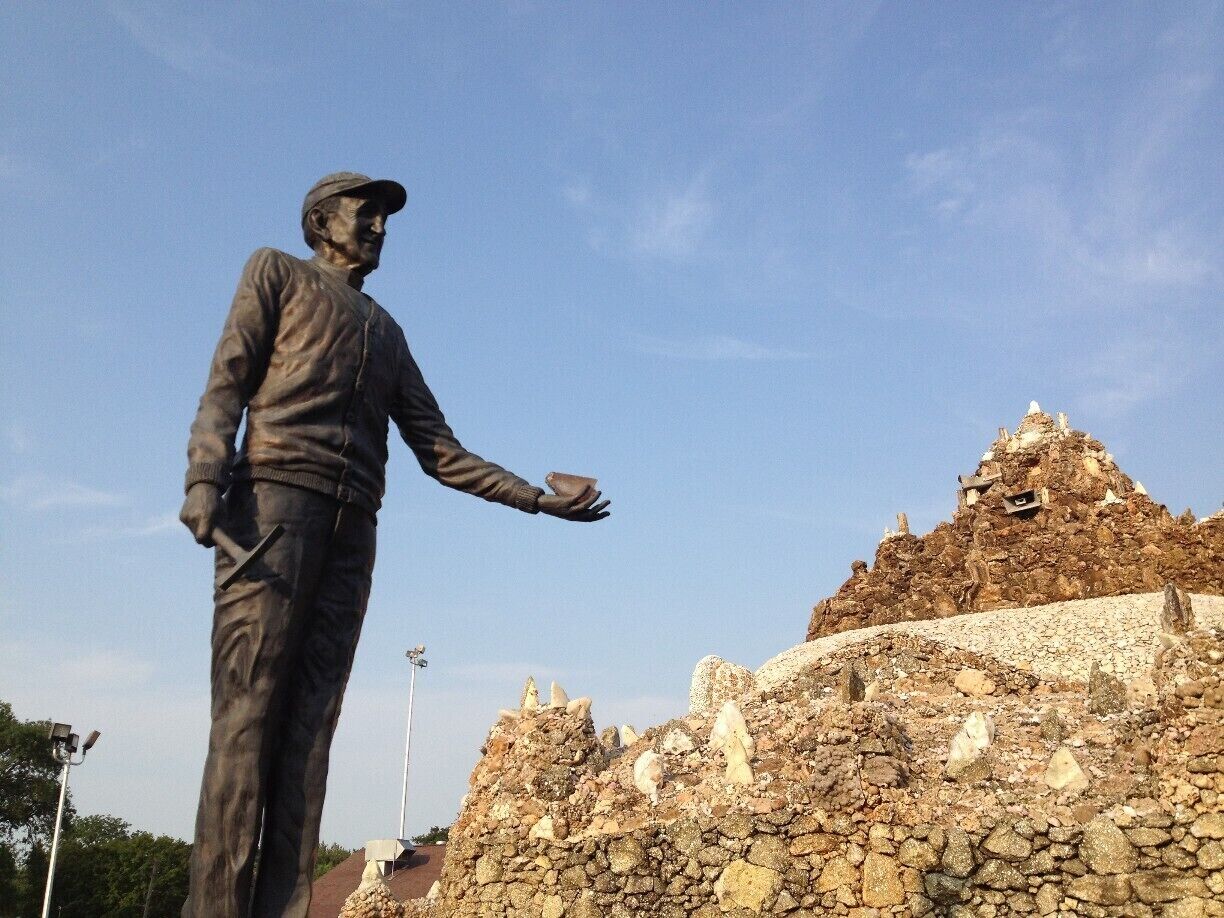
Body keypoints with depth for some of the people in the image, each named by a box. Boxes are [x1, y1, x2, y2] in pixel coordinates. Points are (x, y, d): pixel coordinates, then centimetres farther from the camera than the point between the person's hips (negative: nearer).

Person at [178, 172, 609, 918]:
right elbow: (228, 382, 5)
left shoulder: (387, 331, 32)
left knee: (312, 721, -6)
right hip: (275, 497, -4)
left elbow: (440, 450, 24)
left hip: (353, 526, 5)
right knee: (249, 706, -14)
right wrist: (204, 478, -13)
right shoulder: (278, 272, 20)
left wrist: (538, 499, 17)